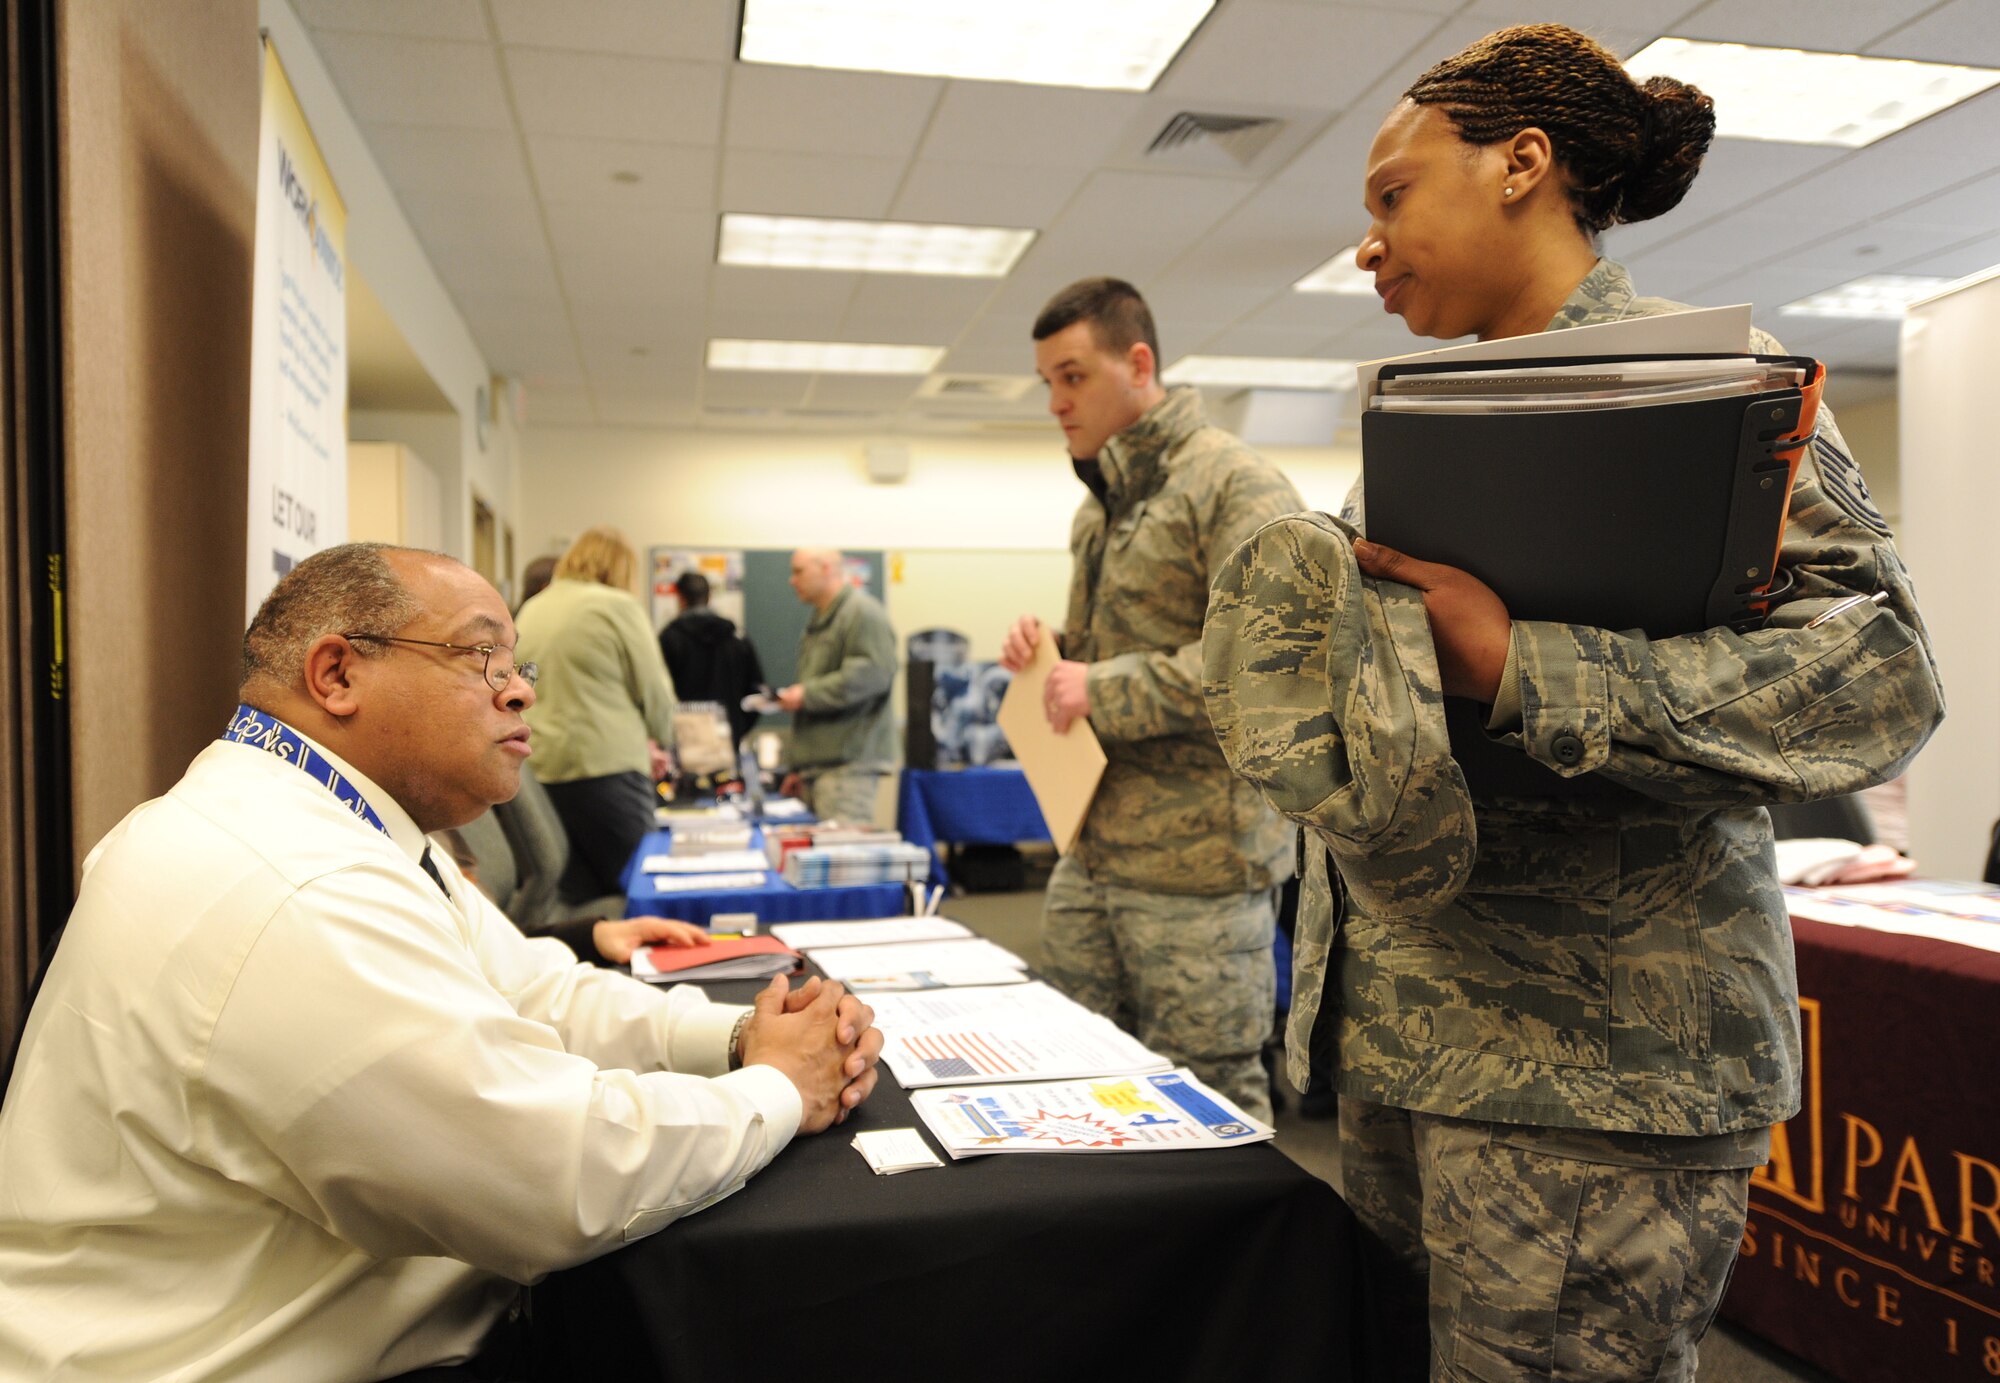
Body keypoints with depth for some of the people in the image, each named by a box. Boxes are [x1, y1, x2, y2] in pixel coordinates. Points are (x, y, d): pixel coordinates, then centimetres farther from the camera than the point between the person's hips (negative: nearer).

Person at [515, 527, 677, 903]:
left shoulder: (531, 611, 15)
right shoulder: (617, 607, -6)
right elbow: (654, 692, -3)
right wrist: (657, 741, 17)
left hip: (542, 768, 7)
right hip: (605, 765, -7)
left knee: (577, 890, 11)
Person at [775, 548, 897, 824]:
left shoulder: (862, 612, -6)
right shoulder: (818, 622, 25)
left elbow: (873, 673, -20)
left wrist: (807, 695, -17)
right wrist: (799, 767, 26)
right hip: (817, 765, 9)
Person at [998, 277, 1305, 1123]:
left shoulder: (1234, 485, -11)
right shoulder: (1100, 503, 18)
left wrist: (1107, 692, -19)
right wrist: (1054, 651, 7)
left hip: (1198, 867, -8)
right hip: (1092, 856, 9)